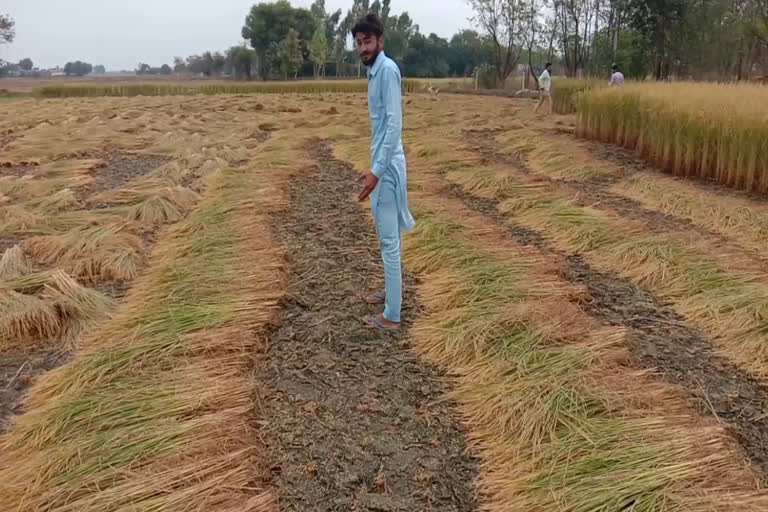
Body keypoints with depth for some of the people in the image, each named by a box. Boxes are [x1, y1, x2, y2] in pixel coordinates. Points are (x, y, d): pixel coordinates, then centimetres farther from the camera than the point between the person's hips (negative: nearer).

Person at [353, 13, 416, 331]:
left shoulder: (387, 69, -15)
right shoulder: (375, 72, 14)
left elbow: (394, 124, -23)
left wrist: (377, 171, -27)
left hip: (388, 167, -10)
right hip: (382, 164, 10)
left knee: (389, 240, -5)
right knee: (389, 236, 19)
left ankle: (391, 316, 2)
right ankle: (391, 292, 34)